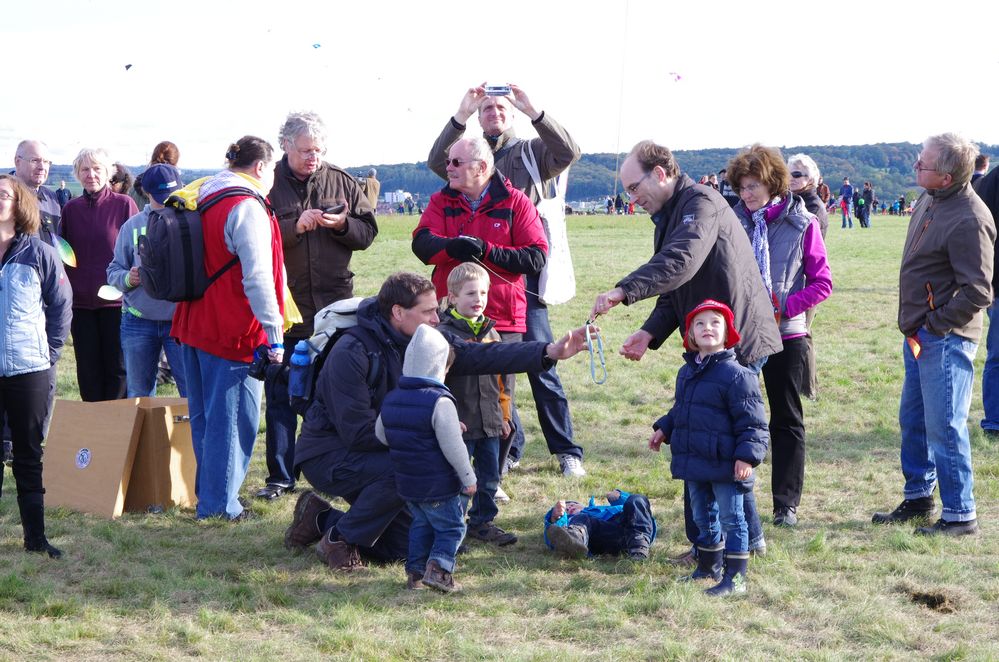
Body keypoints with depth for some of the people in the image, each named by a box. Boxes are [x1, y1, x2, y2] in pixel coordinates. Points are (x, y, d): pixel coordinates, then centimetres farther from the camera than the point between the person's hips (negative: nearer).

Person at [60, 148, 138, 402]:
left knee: (117, 366, 2)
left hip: (116, 299, -3)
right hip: (81, 301, 3)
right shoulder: (71, 209, 9)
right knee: (88, 369, 7)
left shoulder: (124, 204, -3)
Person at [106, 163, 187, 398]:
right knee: (138, 394, 11)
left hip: (181, 318, -2)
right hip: (138, 322, 2)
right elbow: (114, 271, 10)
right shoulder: (132, 226, 7)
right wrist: (128, 278, -11)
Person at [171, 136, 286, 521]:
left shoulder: (202, 198, 12)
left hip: (195, 327, 9)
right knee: (231, 418, -1)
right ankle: (220, 504, 2)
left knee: (204, 416, 17)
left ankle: (206, 494, 27)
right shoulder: (248, 208, -15)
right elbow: (258, 277, -21)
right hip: (234, 332, -9)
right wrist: (274, 334, -19)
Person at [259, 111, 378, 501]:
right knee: (280, 395, 4)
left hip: (335, 307, 2)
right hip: (284, 308, -2)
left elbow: (368, 232, 8)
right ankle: (281, 477, 12)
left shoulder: (342, 183, 7)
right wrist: (294, 227, -20)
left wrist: (342, 224, -10)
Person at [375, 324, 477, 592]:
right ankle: (439, 568, -9)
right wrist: (468, 478, -10)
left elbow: (381, 435, 15)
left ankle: (415, 570, 17)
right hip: (439, 487, -7)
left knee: (421, 525, 21)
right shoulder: (440, 402, -20)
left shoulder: (391, 399, 3)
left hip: (406, 484, 7)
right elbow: (452, 446, -20)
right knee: (451, 527, 5)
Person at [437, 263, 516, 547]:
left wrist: (504, 415, 18)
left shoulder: (490, 332, 12)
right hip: (459, 423, -6)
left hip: (489, 422, 6)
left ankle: (482, 521, 25)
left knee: (489, 477, 12)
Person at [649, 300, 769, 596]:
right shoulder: (686, 372, 8)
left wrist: (747, 456, -22)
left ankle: (735, 577, 8)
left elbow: (752, 422, -16)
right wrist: (664, 429, 19)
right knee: (703, 517, 19)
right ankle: (708, 568, 34)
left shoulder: (735, 375, -16)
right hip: (694, 462, 8)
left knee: (731, 519, 1)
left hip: (726, 465, -7)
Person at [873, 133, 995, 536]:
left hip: (945, 338, -10)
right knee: (913, 421, 19)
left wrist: (936, 323, -15)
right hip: (919, 334, 10)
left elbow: (978, 292, -22)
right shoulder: (928, 201, 6)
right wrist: (913, 322, 15)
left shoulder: (969, 220, -22)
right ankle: (918, 498, 33)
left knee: (944, 427, -4)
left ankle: (960, 515, 6)